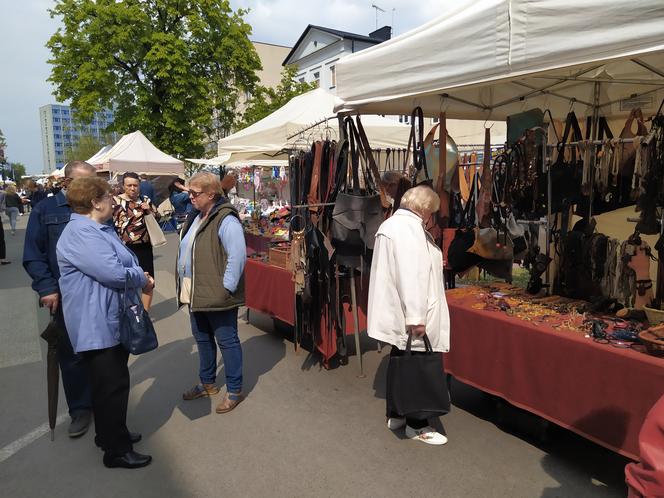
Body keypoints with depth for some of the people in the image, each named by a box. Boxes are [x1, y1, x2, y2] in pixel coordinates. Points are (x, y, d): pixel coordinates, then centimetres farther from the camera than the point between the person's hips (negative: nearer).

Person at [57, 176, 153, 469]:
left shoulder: (101, 229, 13)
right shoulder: (80, 234, -22)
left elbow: (124, 262, 20)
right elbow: (114, 273, -29)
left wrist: (140, 275, 0)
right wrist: (143, 280, -12)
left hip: (112, 320, 11)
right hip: (98, 324, -11)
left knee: (114, 381, 21)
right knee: (112, 385, 0)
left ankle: (112, 434, 37)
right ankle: (116, 450, 15)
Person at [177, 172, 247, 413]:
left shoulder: (226, 220, -18)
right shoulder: (195, 217, 12)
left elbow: (237, 257, -25)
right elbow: (185, 251, 20)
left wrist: (226, 288, -23)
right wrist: (183, 285, 13)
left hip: (217, 295, -9)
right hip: (195, 294, 9)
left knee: (227, 341, 4)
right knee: (202, 339, 21)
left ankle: (234, 390, 20)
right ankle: (207, 383, 39)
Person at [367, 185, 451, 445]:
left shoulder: (390, 224, 16)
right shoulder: (410, 227, -17)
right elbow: (412, 275, -24)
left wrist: (432, 264, 35)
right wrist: (416, 317, -24)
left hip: (395, 313, 11)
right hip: (410, 315, -11)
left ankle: (395, 414, 33)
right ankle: (416, 426, 15)